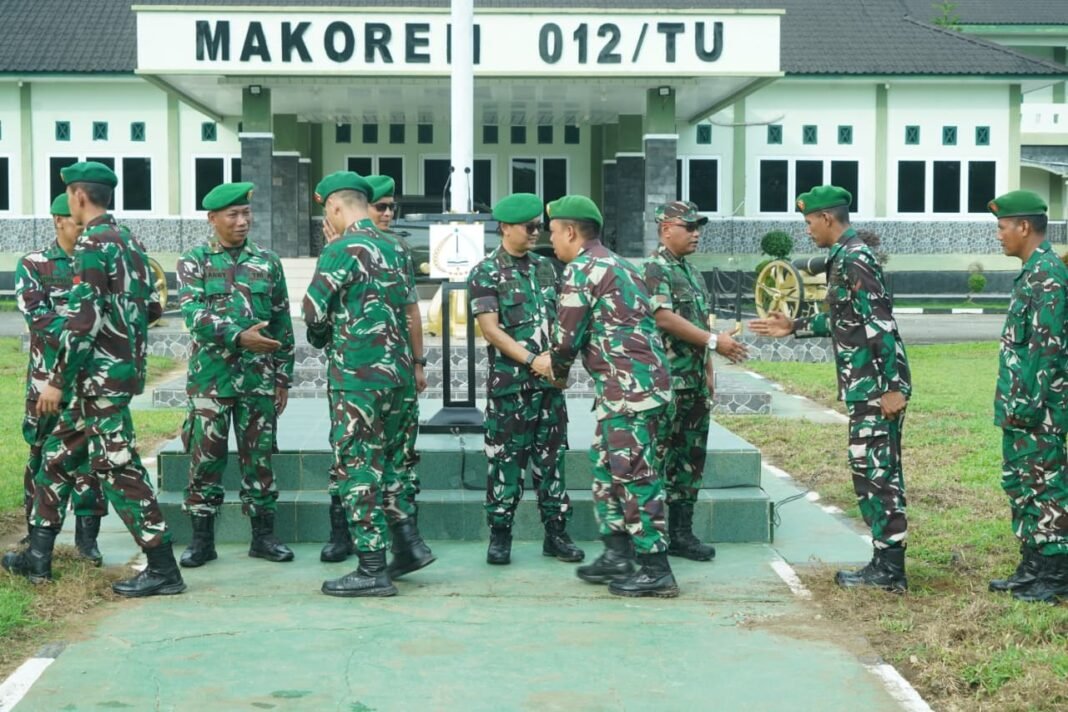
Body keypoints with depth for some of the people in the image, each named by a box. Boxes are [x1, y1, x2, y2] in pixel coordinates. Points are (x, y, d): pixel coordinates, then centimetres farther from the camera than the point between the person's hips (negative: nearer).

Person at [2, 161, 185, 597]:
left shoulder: (92, 244, -14)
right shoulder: (130, 241, 13)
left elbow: (83, 320, -20)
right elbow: (151, 308, 16)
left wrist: (57, 379, -16)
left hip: (102, 374, -10)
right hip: (124, 367, 10)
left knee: (118, 468, -6)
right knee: (59, 453, 16)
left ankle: (163, 569, -3)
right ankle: (38, 557, 23)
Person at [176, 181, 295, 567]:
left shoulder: (267, 261, 9)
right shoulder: (193, 261, 1)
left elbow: (282, 323, 10)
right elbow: (194, 316, -13)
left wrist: (283, 376, 7)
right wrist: (239, 337, -25)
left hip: (259, 378, 2)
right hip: (211, 376, -2)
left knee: (259, 457, 7)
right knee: (206, 458, 2)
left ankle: (263, 535, 16)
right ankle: (202, 539, 12)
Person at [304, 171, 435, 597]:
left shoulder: (341, 250, -11)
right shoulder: (395, 250, 14)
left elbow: (314, 312, -8)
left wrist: (321, 339, 11)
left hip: (357, 374, -8)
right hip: (396, 370, 8)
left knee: (357, 466, -1)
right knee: (379, 459, 20)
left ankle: (372, 570, 1)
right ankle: (410, 544, 18)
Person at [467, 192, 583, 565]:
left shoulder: (545, 267, 12)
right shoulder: (486, 273, -5)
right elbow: (491, 329, -12)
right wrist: (532, 360, -18)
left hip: (549, 381, 5)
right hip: (510, 382, -5)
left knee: (551, 456, 8)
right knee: (506, 458, 0)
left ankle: (556, 532, 15)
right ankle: (500, 535, 9)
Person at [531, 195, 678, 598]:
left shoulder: (581, 268, -9)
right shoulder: (615, 264, 21)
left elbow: (568, 337, -10)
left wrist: (553, 367, 10)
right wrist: (559, 364, 25)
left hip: (628, 387, -10)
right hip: (632, 383, 10)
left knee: (635, 475, -5)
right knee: (606, 465, 17)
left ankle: (656, 570, -1)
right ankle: (617, 555, 23)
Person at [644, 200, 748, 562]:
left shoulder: (692, 273, 19)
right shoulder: (655, 269, -11)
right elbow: (664, 318, -21)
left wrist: (708, 371, 19)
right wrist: (715, 341, -19)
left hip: (695, 382, 9)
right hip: (666, 382, -9)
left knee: (691, 458, 11)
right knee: (660, 459, -4)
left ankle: (681, 532, 18)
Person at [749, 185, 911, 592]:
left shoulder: (854, 260, -15)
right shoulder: (845, 259, 16)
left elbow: (882, 326, -21)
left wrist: (892, 386, -23)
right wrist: (794, 327, 28)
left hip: (876, 388, -10)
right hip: (865, 387, 10)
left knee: (877, 473, -5)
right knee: (872, 472, 13)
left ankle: (889, 570, 1)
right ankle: (886, 563, 19)